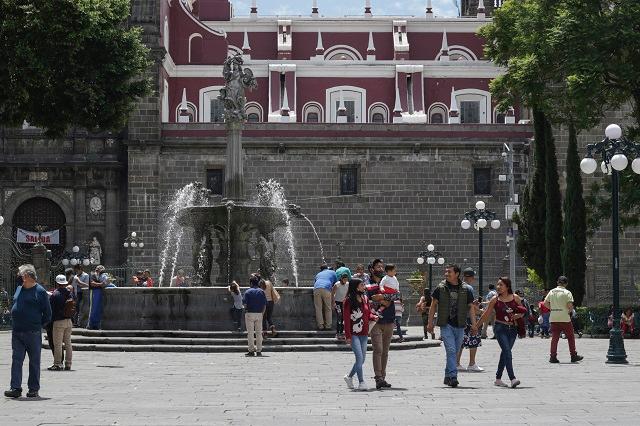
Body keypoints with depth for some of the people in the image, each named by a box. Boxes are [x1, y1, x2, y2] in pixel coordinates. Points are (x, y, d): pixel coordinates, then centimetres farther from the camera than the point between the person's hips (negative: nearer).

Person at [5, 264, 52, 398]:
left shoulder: (40, 291, -5)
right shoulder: (19, 289, 13)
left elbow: (47, 313, -2)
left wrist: (39, 325, 0)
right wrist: (16, 323, 14)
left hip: (33, 333, -5)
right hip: (16, 332, 5)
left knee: (34, 361, 4)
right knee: (16, 360, -1)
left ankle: (34, 389, 11)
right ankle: (16, 388, -3)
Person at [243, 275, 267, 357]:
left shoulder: (248, 292, -5)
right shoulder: (261, 292, 5)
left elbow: (245, 304, -12)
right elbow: (265, 305, 3)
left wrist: (246, 310, 5)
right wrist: (262, 313, 11)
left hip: (250, 313, -3)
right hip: (259, 314, 3)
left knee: (250, 333, 0)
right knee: (259, 332, 7)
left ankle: (251, 350, -4)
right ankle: (259, 351, 7)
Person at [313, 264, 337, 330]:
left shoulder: (318, 274, 34)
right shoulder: (332, 272, 27)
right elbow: (336, 282, 34)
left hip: (316, 289, 2)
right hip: (326, 289, -2)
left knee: (318, 309, 4)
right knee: (328, 308, 5)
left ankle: (320, 326, 2)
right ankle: (328, 325, 4)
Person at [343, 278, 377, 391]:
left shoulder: (365, 298, 10)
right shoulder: (348, 300, -9)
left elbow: (368, 314, 19)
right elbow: (346, 318, -10)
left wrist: (373, 317, -5)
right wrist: (348, 336, -14)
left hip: (364, 334, 7)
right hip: (354, 334, -7)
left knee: (362, 359, 10)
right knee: (359, 357, -13)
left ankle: (349, 377, 31)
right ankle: (361, 382, -6)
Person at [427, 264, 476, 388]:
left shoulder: (466, 289, 4)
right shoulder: (441, 288, 2)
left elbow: (471, 307, 7)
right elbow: (433, 305, 8)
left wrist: (474, 324, -2)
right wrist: (430, 323, 3)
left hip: (460, 326, 2)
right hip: (446, 324, -2)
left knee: (455, 352, 9)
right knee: (451, 350, -14)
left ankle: (448, 376, 22)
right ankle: (453, 376, -18)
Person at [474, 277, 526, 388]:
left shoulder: (515, 298, 4)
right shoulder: (495, 299, 1)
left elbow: (522, 312, 16)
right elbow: (486, 314, 9)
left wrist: (518, 316, -7)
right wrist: (476, 326, 12)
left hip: (512, 329, 3)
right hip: (500, 328, -3)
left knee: (505, 353, 9)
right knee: (507, 352, -17)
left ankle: (498, 378, 22)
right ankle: (512, 378, -25)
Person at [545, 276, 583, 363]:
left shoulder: (551, 292, 8)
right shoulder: (567, 293, -6)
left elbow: (545, 303, 6)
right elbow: (570, 305, -15)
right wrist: (570, 310, 5)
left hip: (553, 318, 4)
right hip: (564, 318, -4)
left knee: (554, 337, 5)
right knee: (570, 337, 8)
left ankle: (553, 357, 0)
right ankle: (573, 355, 11)